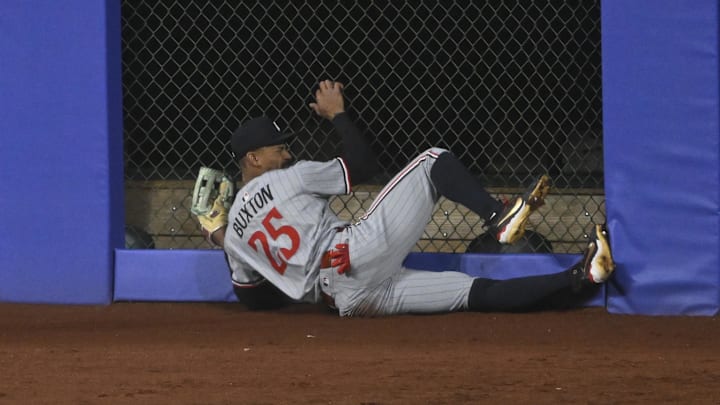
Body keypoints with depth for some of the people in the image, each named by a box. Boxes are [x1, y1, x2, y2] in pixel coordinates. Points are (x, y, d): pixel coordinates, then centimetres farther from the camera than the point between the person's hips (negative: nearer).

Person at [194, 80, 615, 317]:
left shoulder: (235, 231, 21)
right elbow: (364, 164, 5)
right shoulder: (286, 179, 4)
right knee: (433, 161, 2)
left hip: (350, 301, 7)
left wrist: (226, 245, 33)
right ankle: (498, 218, -21)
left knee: (477, 291, 3)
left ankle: (579, 276, -5)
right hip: (356, 255, -6)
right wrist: (337, 113, 18)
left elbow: (256, 298, 22)